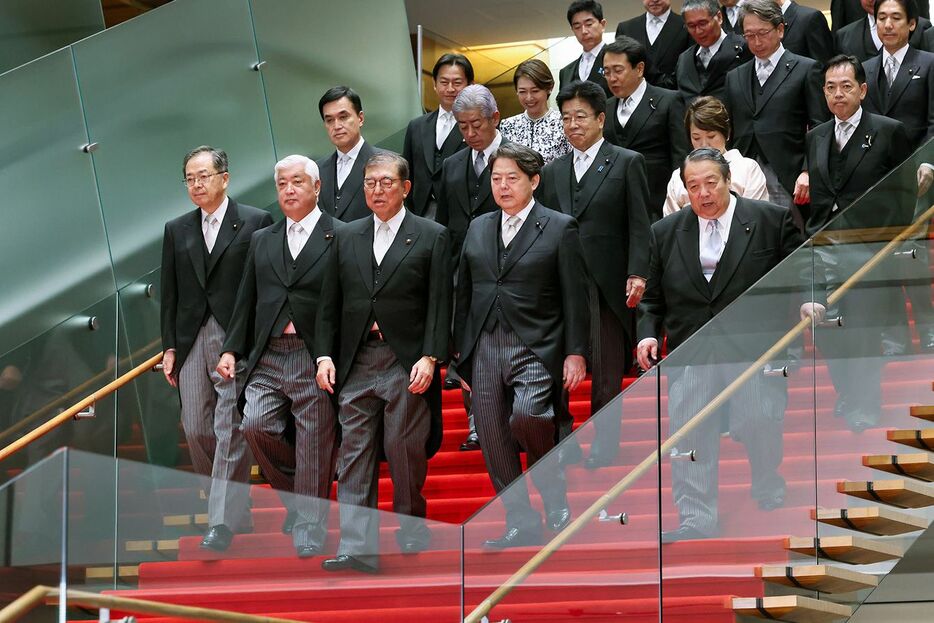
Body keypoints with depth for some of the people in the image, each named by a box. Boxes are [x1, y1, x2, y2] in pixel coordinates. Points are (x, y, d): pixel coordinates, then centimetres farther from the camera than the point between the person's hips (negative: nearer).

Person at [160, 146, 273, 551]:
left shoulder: (256, 223, 0)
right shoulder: (177, 230, 13)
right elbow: (170, 294, 14)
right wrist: (170, 347, 8)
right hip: (192, 342, 5)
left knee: (231, 431, -10)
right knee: (196, 432, 4)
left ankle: (223, 522, -11)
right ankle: (237, 511, 19)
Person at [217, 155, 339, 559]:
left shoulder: (340, 238, -1)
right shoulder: (262, 241, 16)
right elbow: (247, 301, 17)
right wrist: (232, 349, 8)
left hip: (315, 357, -4)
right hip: (268, 357, 4)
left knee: (314, 446, -3)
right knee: (255, 426, -11)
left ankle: (309, 529, 4)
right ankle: (297, 494, 13)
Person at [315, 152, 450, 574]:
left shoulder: (431, 237, 2)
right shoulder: (347, 238, 14)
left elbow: (439, 305, -2)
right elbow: (329, 305, 14)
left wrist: (430, 358, -11)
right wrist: (324, 355, 4)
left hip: (407, 363, -3)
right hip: (356, 363, 3)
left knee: (406, 454, 2)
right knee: (355, 457, -3)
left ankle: (411, 533, 21)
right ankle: (358, 548, -6)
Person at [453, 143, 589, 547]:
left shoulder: (559, 228, 0)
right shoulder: (478, 229, 15)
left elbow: (574, 297, -2)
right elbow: (464, 294, 17)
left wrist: (575, 354, -7)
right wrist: (461, 355, 13)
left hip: (535, 347, -5)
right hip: (485, 348, 5)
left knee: (526, 415, -27)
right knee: (493, 443, 3)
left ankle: (556, 499, -6)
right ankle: (521, 524, 12)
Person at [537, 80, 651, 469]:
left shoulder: (627, 163, 3)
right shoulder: (553, 172, 16)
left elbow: (639, 226, -2)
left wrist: (637, 273, -13)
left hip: (608, 286, -4)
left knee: (606, 373, 0)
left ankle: (604, 446, 8)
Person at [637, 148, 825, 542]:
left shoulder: (772, 221, 5)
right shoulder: (665, 233, 14)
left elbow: (799, 272, 7)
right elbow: (654, 298, 18)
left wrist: (807, 301, -12)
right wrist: (648, 333, 2)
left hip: (755, 350, -3)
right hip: (690, 356, 3)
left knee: (760, 427, -9)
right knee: (689, 434, -5)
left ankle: (772, 506, 14)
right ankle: (696, 521, -2)